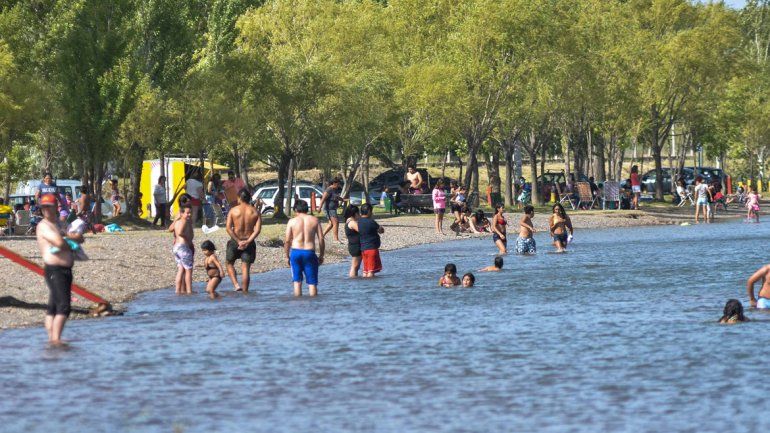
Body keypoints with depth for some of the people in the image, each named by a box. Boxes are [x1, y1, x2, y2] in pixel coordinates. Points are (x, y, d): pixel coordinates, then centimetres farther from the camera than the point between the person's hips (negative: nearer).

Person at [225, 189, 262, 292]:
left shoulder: (233, 211, -4)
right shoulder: (255, 212, 0)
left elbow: (228, 228, -13)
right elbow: (257, 230, -11)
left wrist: (238, 241, -13)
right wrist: (247, 242, -15)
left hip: (235, 241, -1)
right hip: (249, 242, 1)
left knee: (229, 263, 18)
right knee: (245, 268, 6)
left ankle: (236, 285, -1)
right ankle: (245, 292, 5)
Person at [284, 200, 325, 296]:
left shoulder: (292, 221, 1)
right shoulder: (314, 220, 4)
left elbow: (287, 241, -1)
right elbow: (321, 239, 1)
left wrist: (287, 256, 10)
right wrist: (321, 256, 9)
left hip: (295, 251, 0)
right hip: (309, 252, 0)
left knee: (297, 281, 10)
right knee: (312, 282, 5)